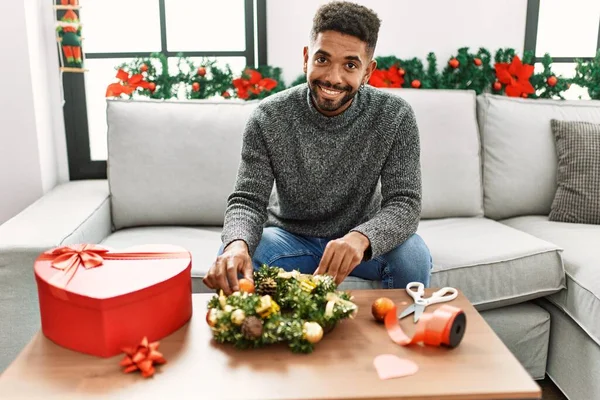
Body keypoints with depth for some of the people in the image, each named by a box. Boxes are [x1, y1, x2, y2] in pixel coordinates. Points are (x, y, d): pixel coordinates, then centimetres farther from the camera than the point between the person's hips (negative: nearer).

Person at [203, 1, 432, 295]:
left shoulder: (394, 117, -17)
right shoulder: (269, 118, -16)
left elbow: (405, 204, -22)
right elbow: (247, 201, -16)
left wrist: (361, 238, -45)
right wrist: (237, 243, -42)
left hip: (361, 240, 1)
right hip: (290, 236, 0)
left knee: (413, 255, -29)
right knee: (229, 264, -28)